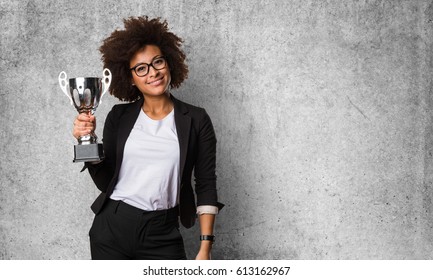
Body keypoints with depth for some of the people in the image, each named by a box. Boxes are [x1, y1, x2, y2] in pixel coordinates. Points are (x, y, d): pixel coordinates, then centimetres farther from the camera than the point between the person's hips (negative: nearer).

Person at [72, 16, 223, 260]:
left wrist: (205, 247, -7)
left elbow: (206, 185, -2)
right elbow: (105, 182, 4)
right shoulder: (120, 116, 3)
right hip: (111, 228, 2)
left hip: (163, 234, -1)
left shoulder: (196, 120, -2)